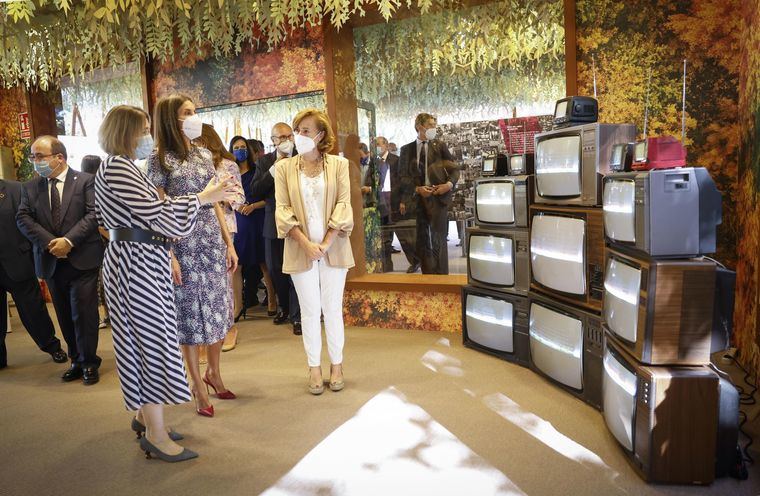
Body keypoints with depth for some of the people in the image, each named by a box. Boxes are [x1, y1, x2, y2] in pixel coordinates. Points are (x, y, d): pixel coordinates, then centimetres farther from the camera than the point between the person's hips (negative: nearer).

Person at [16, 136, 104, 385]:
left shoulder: (85, 181, -2)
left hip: (82, 259, -4)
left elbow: (93, 214, -10)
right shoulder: (30, 187, 10)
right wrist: (50, 242, -13)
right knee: (65, 316, 11)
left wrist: (69, 240, -19)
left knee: (83, 313, -3)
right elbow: (23, 218, 1)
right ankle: (77, 361, 24)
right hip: (51, 262, 5)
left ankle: (89, 363, 12)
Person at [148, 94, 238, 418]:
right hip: (183, 245, -5)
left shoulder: (204, 155, 11)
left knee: (217, 310, 11)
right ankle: (199, 387, 18)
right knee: (190, 313, 4)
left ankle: (213, 374, 31)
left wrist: (229, 243, 9)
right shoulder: (159, 160, -4)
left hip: (213, 242, 5)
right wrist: (170, 256, -15)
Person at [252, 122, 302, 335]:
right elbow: (256, 191, -5)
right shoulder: (264, 162, 7)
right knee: (275, 269, 13)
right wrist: (274, 169, -12)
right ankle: (284, 307, 33)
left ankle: (296, 315, 11)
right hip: (273, 222, 4)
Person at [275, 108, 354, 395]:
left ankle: (336, 365, 21)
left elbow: (344, 205, -3)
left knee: (333, 309, 7)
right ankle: (314, 368, 18)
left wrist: (327, 243, -13)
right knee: (309, 311, 7)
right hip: (300, 250, 1)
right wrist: (306, 244, -13)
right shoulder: (284, 167, 5)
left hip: (333, 248, 0)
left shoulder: (338, 165, 4)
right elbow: (282, 209, -2)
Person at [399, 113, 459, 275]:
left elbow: (454, 170, 8)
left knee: (438, 238, -4)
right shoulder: (407, 149, 8)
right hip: (417, 197, 1)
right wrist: (417, 189, -11)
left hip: (438, 196, -1)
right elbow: (404, 176, 5)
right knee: (422, 239, 5)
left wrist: (450, 184, -11)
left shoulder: (439, 146, 8)